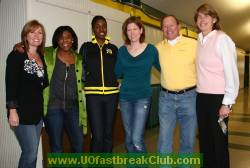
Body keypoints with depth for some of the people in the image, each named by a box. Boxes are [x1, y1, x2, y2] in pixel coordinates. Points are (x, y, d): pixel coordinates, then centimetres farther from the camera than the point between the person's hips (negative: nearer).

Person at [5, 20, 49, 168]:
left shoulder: (42, 56, 13)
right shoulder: (16, 55, -5)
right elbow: (11, 84, -11)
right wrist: (12, 110, -16)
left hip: (38, 111, 6)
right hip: (22, 111, -6)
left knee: (32, 152, 11)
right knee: (31, 152, -7)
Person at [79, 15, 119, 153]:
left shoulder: (113, 48, 12)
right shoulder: (86, 47, 7)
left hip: (111, 94, 3)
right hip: (93, 95, -2)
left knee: (108, 134, 10)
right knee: (97, 135, -5)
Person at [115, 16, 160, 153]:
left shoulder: (151, 49, -2)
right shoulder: (122, 50, 5)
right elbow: (118, 73, 6)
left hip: (143, 97, -4)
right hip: (125, 97, 4)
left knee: (137, 139, -11)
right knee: (128, 139, 12)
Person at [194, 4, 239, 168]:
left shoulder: (221, 38, -9)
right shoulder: (199, 41, 10)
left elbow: (231, 72, -13)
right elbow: (201, 71, 10)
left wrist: (227, 103, -15)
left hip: (218, 97, -6)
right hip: (201, 97, 6)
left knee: (219, 141, 5)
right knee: (205, 139, 16)